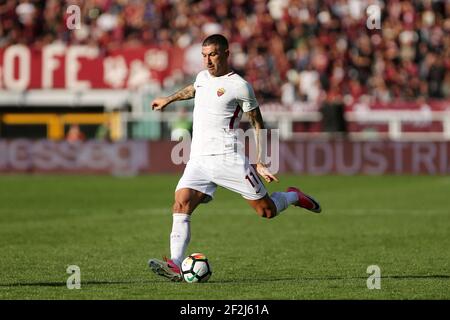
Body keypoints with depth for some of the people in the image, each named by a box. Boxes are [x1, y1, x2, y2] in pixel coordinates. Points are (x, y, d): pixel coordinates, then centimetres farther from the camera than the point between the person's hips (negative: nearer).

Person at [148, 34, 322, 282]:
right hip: (198, 161, 5)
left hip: (228, 157, -5)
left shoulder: (239, 86, -5)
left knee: (267, 211, 0)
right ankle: (175, 265, -28)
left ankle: (293, 197, 33)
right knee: (181, 204, -19)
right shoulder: (202, 77, 14)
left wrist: (259, 163, -1)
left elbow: (257, 124, 2)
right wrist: (168, 100, 53)